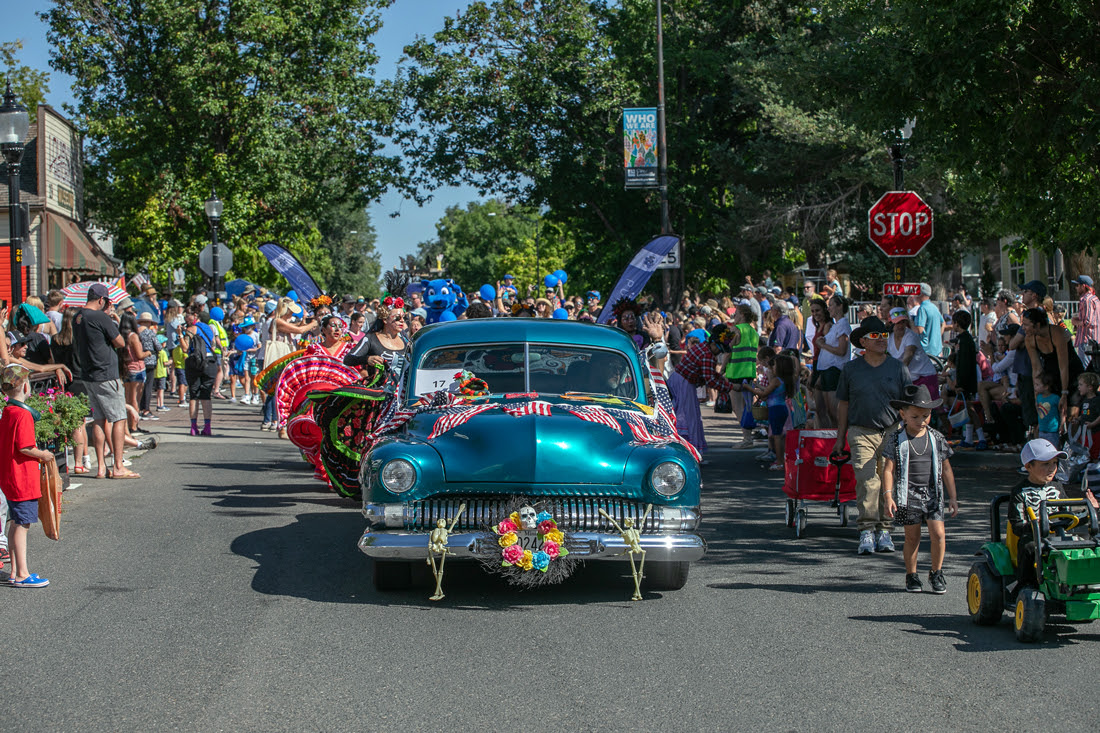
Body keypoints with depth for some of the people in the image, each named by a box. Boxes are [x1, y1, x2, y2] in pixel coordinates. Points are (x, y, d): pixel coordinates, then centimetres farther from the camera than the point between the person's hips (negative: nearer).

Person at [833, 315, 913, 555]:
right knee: (867, 479, -15)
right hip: (861, 432, -1)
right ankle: (867, 531, -14)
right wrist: (840, 438, 12)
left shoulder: (898, 368, 7)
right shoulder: (851, 369, 7)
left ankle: (884, 531, 12)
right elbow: (843, 404, 13)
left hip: (892, 432, 1)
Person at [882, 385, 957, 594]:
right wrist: (888, 496, -15)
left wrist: (952, 497, 10)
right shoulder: (897, 439, -3)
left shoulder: (936, 438, 5)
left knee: (937, 534, -8)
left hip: (933, 493, 2)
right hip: (908, 494, -2)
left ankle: (936, 573, 10)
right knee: (912, 537, 5)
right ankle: (911, 575, 20)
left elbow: (946, 469, 12)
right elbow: (888, 469, -6)